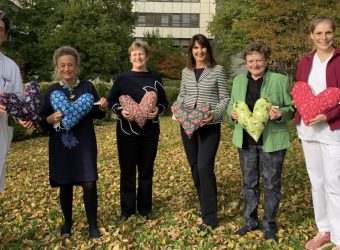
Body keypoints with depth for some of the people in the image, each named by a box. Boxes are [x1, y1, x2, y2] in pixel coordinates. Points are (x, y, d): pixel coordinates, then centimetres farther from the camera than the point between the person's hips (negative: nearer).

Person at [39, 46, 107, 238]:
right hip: (61, 145, 1)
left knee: (89, 184, -3)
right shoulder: (52, 90, 1)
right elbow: (42, 121, 1)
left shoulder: (87, 86, 2)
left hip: (85, 143, 0)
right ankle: (67, 222, 30)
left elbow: (97, 115, 7)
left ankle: (92, 223, 15)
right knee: (65, 185, 10)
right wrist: (52, 119, -20)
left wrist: (102, 107, -14)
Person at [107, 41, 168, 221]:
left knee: (146, 170, 10)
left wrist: (158, 109, -12)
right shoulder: (122, 78, 0)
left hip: (150, 132, 1)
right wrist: (120, 111, -15)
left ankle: (145, 208, 23)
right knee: (127, 171, 6)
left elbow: (164, 101, 10)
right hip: (127, 131, -1)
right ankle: (127, 208, 21)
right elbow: (111, 101, 4)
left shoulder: (155, 79, 4)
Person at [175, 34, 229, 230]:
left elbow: (225, 98, -2)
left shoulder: (218, 70, -2)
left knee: (205, 167, -13)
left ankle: (210, 217, -4)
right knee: (195, 167, 11)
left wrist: (215, 114, -18)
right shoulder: (186, 72, 10)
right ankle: (206, 206, 29)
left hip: (210, 126, -5)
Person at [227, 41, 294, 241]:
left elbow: (292, 108, -3)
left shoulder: (280, 80, -5)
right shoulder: (239, 80, 8)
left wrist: (280, 113, -24)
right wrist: (232, 112, -8)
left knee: (271, 184, 6)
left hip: (272, 141, -4)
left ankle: (270, 224, 23)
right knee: (249, 183, 14)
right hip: (246, 140, 4)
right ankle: (251, 221, 30)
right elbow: (231, 105, 15)